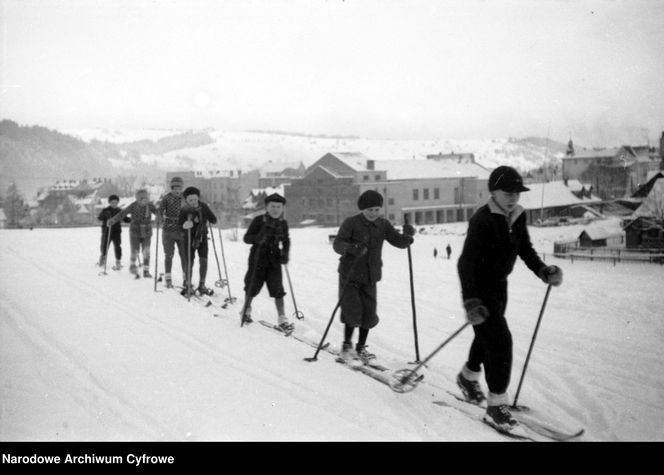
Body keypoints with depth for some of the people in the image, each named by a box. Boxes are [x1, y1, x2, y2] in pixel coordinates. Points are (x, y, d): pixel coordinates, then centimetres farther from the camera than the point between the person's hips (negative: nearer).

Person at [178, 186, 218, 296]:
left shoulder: (203, 207, -4)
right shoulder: (184, 210, -11)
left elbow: (212, 219, 5)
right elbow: (179, 224, -21)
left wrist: (214, 220, -15)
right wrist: (185, 225, -40)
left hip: (202, 237, 2)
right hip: (189, 238, -2)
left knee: (203, 260, -4)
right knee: (189, 261, 0)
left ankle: (202, 285, 9)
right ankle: (187, 285, 17)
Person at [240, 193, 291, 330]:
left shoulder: (283, 223, 3)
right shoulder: (258, 221, -9)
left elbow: (286, 241, 16)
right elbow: (246, 238, -9)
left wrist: (285, 253, -1)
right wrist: (259, 238, -28)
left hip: (274, 259, 2)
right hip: (258, 258, -2)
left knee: (278, 289, -4)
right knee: (252, 286, 10)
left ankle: (282, 318, 2)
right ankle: (246, 310, 35)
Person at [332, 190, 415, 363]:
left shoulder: (383, 225, 3)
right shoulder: (351, 223, -10)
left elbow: (399, 242, 1)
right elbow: (337, 243, -17)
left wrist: (408, 235, -21)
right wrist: (351, 248, -38)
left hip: (370, 277, 4)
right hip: (349, 276, -4)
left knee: (369, 313, 5)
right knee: (352, 311, -6)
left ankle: (361, 347, 23)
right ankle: (347, 345, 16)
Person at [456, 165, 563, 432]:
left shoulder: (518, 216, -1)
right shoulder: (482, 220, -23)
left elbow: (525, 249, 12)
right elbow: (466, 262, -26)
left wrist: (542, 271, -5)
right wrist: (470, 301, -32)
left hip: (499, 285, 8)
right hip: (480, 287, -8)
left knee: (487, 336, 22)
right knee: (499, 340, -11)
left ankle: (468, 377, 47)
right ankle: (497, 406, -1)